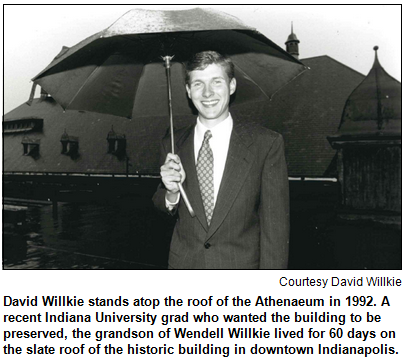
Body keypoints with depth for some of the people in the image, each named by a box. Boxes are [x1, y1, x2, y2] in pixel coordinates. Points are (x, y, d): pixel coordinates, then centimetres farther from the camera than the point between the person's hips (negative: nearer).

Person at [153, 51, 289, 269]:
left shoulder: (267, 144, -9)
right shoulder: (172, 145, 0)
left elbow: (275, 226, -8)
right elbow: (163, 208, 9)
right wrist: (172, 192, -13)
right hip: (184, 267, 3)